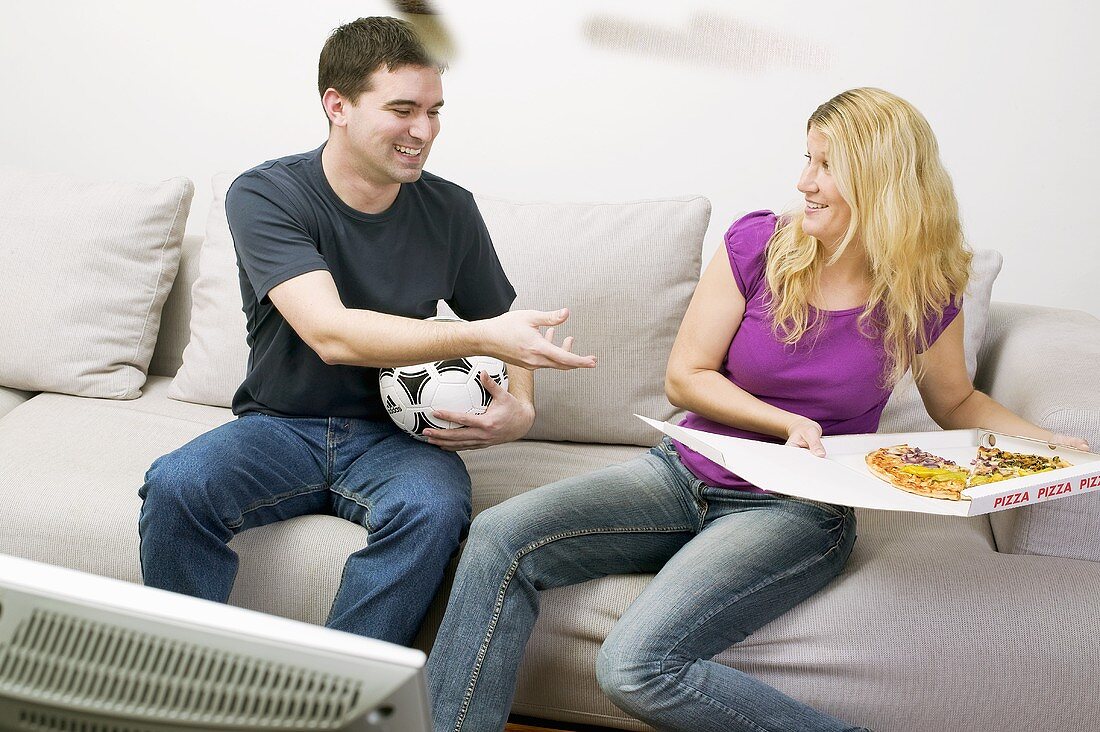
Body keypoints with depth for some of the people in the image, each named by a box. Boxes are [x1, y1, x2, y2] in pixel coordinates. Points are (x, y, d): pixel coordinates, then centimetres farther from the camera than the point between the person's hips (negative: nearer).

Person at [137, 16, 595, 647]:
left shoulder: (451, 210, -1)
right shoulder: (265, 195, -11)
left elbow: (506, 331, 13)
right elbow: (331, 333, -26)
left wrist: (520, 410, -10)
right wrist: (481, 336, -35)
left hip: (399, 435, 1)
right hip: (281, 427, -1)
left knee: (434, 507, -32)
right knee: (176, 486, -29)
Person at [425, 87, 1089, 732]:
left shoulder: (923, 295, -5)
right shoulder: (758, 243, -4)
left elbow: (955, 402, 15)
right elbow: (685, 377, -1)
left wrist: (1041, 440, -3)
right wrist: (787, 423, -15)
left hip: (797, 512, -3)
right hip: (687, 475, 3)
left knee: (637, 666, -27)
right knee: (502, 538, -19)